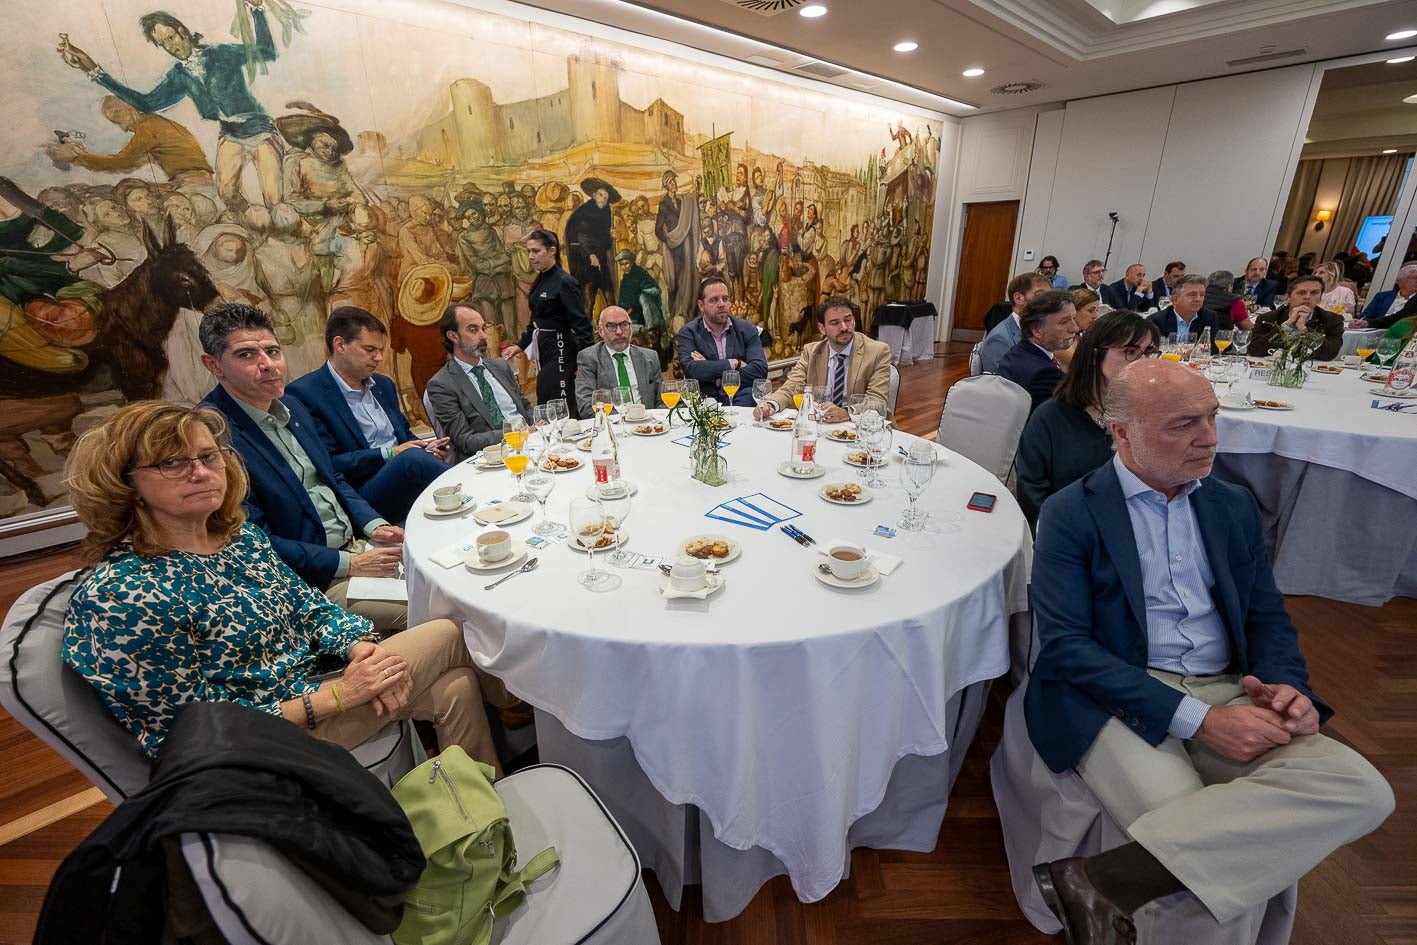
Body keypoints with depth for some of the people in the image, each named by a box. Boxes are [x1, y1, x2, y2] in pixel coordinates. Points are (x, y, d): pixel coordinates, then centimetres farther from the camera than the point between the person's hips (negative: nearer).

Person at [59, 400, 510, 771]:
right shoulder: (121, 598, -24)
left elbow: (307, 605, 6)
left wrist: (362, 648, -14)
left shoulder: (240, 535, 0)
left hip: (312, 679, 7)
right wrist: (338, 694, -23)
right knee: (450, 635, -10)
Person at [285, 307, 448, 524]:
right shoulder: (304, 394, -4)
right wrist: (389, 454, -13)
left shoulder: (383, 384, 18)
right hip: (360, 496, -7)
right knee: (413, 458, -35)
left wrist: (426, 447, 4)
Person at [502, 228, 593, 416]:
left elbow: (580, 324, -18)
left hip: (560, 353, -9)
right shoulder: (541, 281, 12)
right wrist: (520, 346, 17)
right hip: (544, 353, 9)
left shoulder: (565, 283, -13)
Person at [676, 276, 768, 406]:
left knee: (750, 393, -32)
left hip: (739, 398, 1)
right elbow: (690, 369, -14)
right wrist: (734, 364, -10)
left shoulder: (747, 330, 8)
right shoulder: (688, 332, 4)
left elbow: (760, 370, -8)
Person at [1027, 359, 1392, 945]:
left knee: (1360, 790, -23)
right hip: (1116, 700, -6)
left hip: (1227, 695, 6)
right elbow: (1064, 646, -12)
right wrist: (1197, 718, -18)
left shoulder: (1234, 507, 14)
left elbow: (1269, 617, 18)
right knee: (1221, 866, -27)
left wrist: (1285, 686, -6)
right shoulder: (1071, 514, -5)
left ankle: (1107, 880, -24)